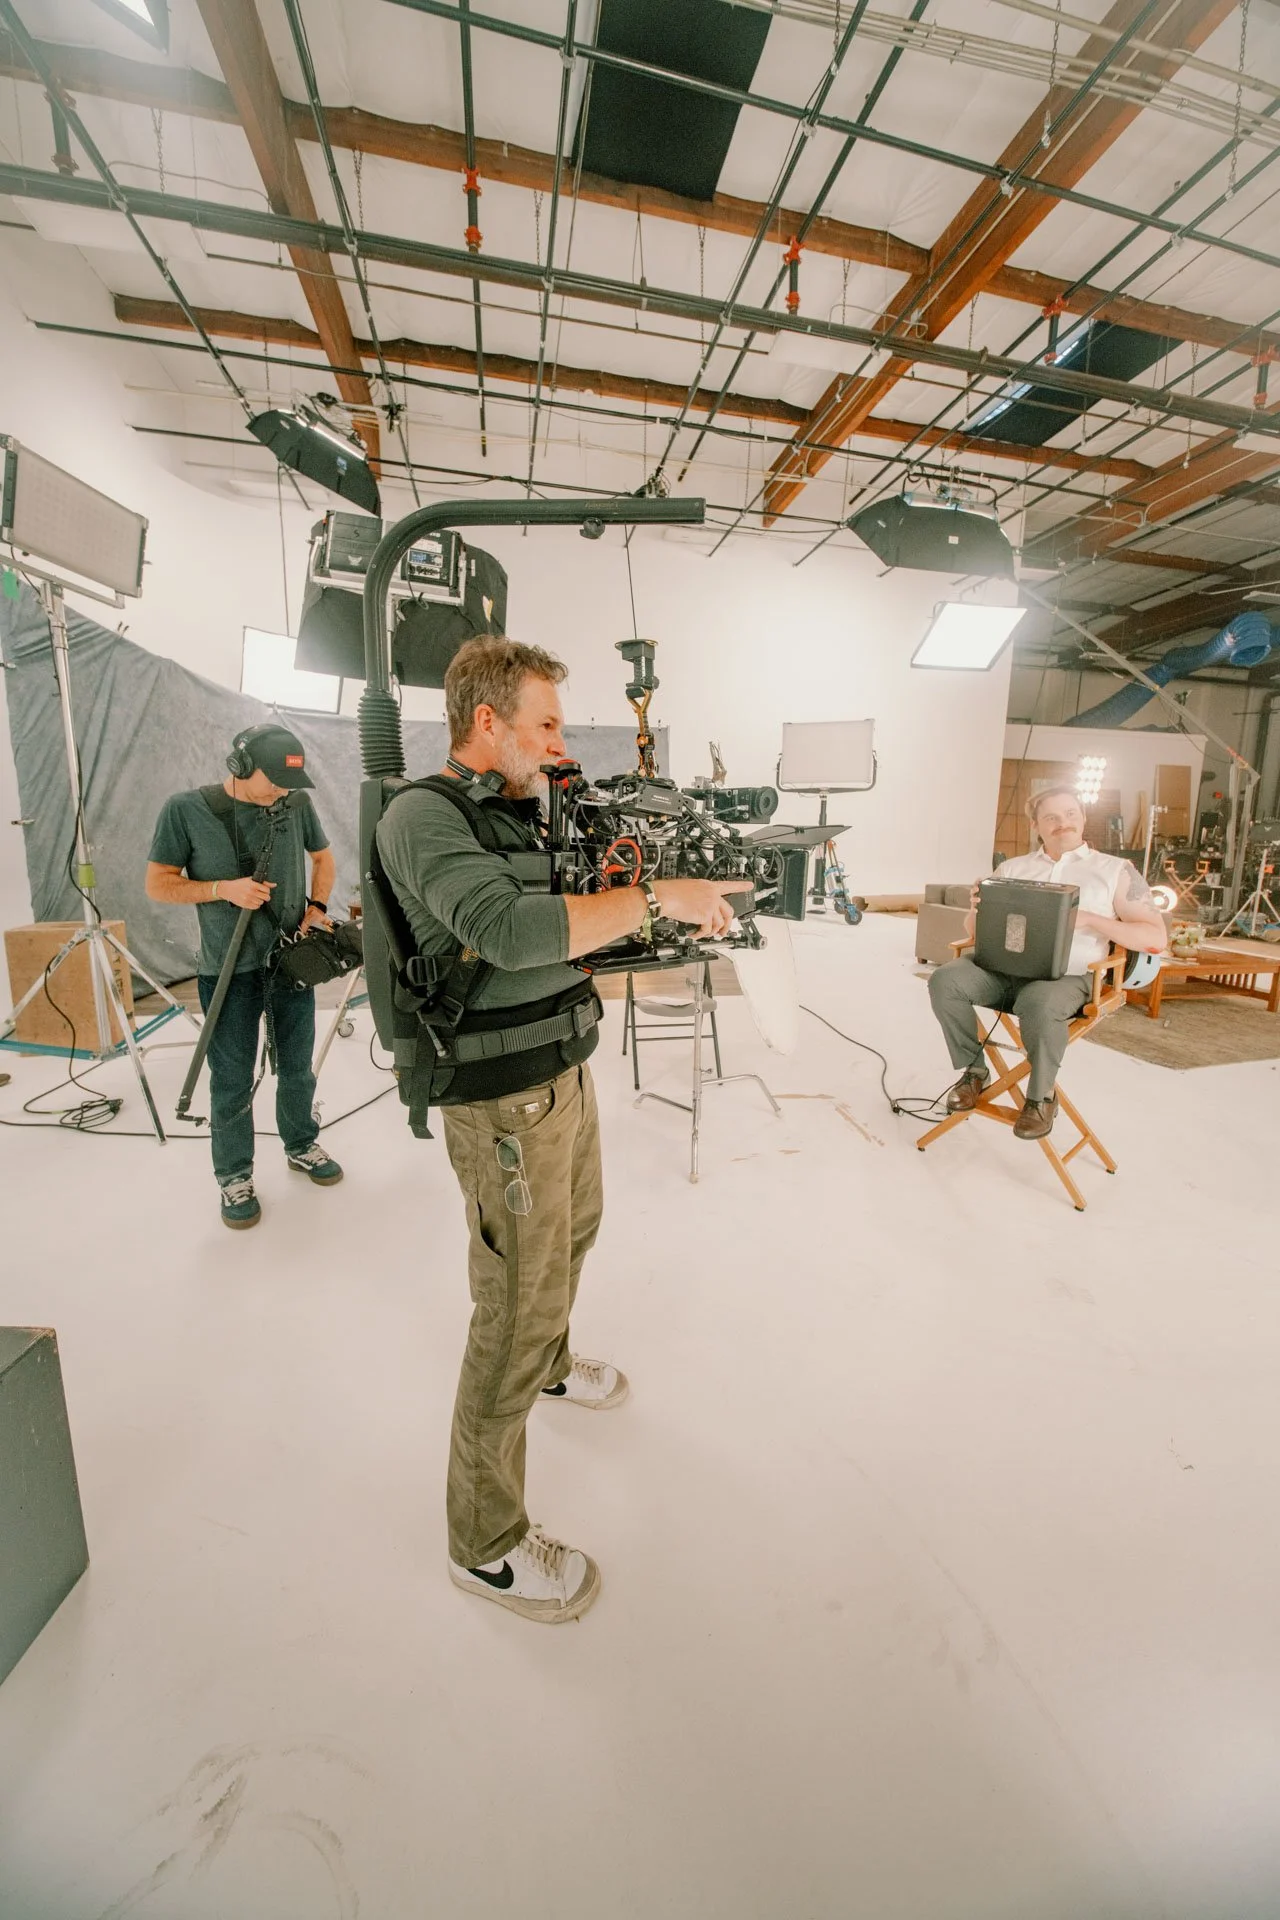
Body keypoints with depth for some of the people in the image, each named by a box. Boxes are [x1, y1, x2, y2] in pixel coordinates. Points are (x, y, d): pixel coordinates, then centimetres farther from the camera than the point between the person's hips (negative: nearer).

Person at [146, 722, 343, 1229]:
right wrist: (223, 888, -18)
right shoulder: (185, 810, -8)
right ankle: (234, 1176, 26)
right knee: (233, 1083, 7)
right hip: (229, 973, -3)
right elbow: (158, 884, -3)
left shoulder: (298, 802, 0)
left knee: (297, 1069, 17)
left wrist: (317, 907, 0)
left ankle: (302, 1146, 38)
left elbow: (322, 857, 15)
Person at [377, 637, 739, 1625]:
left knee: (574, 1230, 27)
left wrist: (691, 898, -1)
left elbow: (581, 926, 13)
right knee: (518, 1305, 1)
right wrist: (657, 896, -28)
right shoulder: (423, 816, -16)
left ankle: (550, 1364, 56)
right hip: (505, 1101, -9)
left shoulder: (525, 813, 11)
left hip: (567, 1069, 9)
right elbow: (507, 928, -33)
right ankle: (487, 1543, 24)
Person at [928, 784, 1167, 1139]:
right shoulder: (1012, 868, 19)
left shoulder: (1116, 871, 11)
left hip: (1067, 976, -3)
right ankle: (974, 1071, -4)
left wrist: (1088, 919, -10)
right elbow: (974, 930, 17)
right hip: (1004, 967, 3)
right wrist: (977, 910, -9)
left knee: (1039, 1004, -38)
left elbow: (1156, 938, 4)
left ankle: (1042, 1095, -9)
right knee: (945, 979, -26)